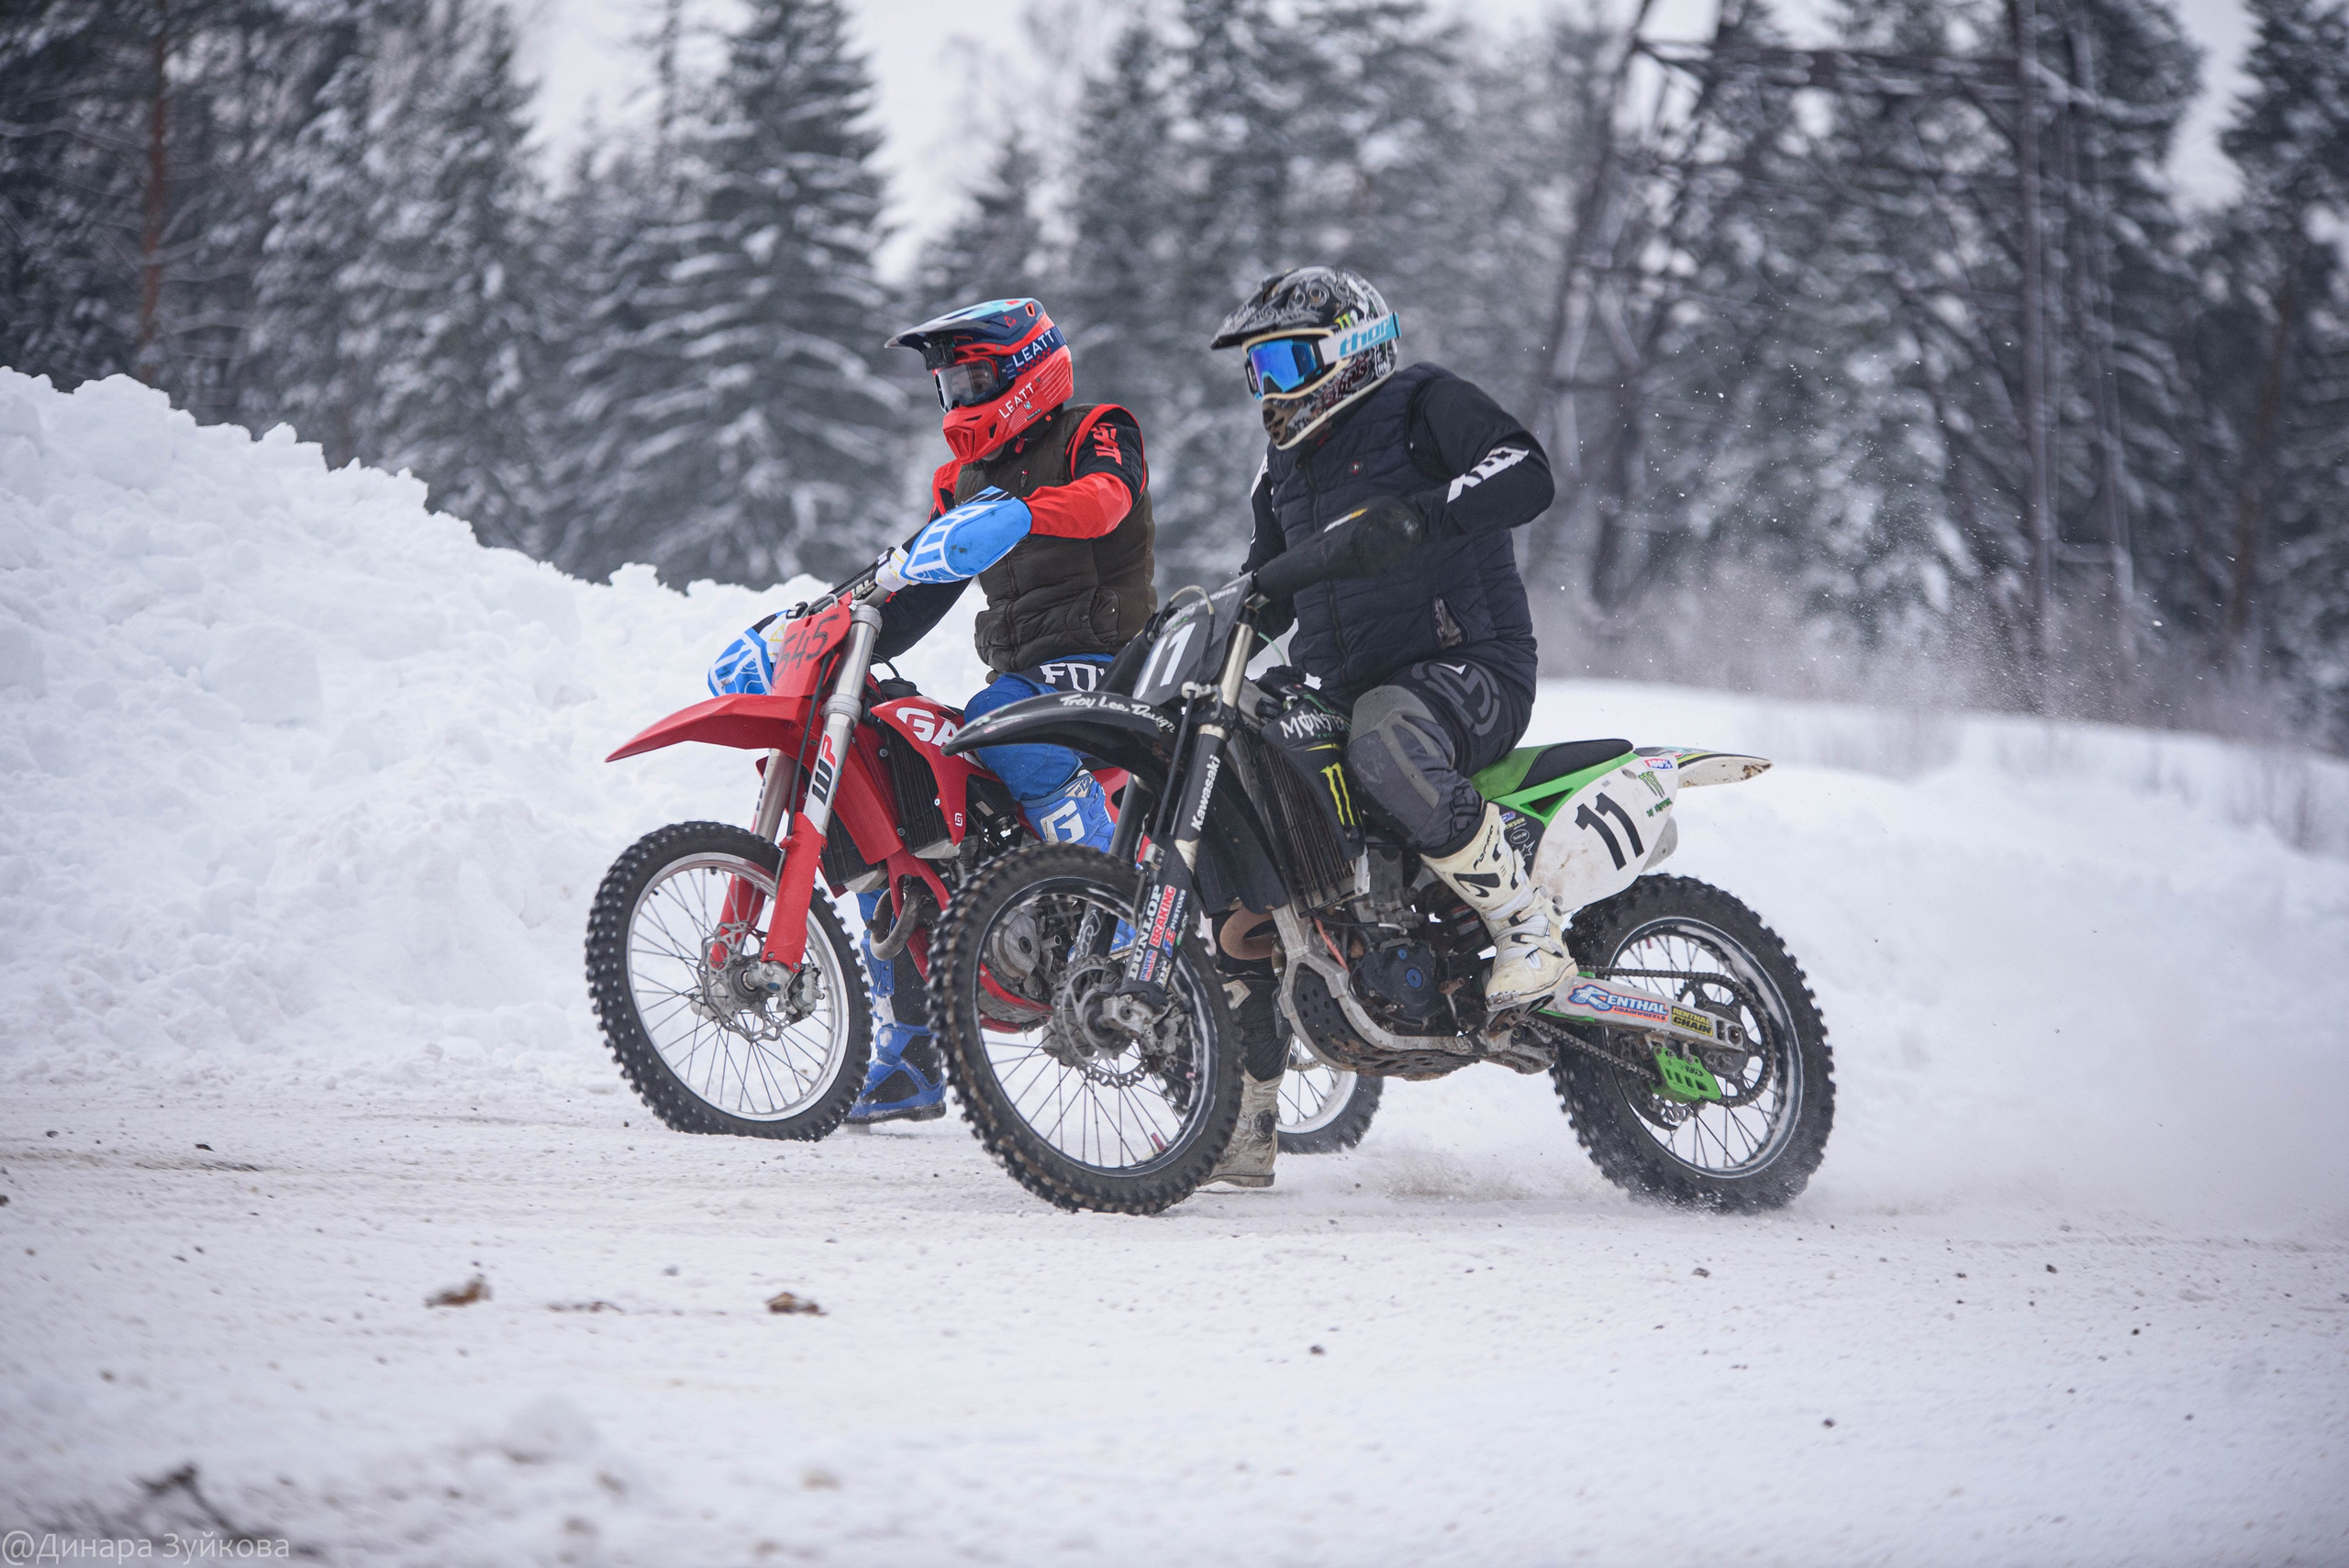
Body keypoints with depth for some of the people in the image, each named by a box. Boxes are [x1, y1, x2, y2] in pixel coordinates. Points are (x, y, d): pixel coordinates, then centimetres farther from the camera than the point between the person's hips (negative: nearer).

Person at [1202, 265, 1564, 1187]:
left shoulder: (1423, 404, -4)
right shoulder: (1286, 469, 21)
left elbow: (1526, 474, -22)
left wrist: (1419, 514, -36)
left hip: (1471, 670, -8)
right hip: (1348, 691, 8)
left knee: (1385, 745, -42)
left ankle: (1530, 927, -28)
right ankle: (1242, 1119, 3)